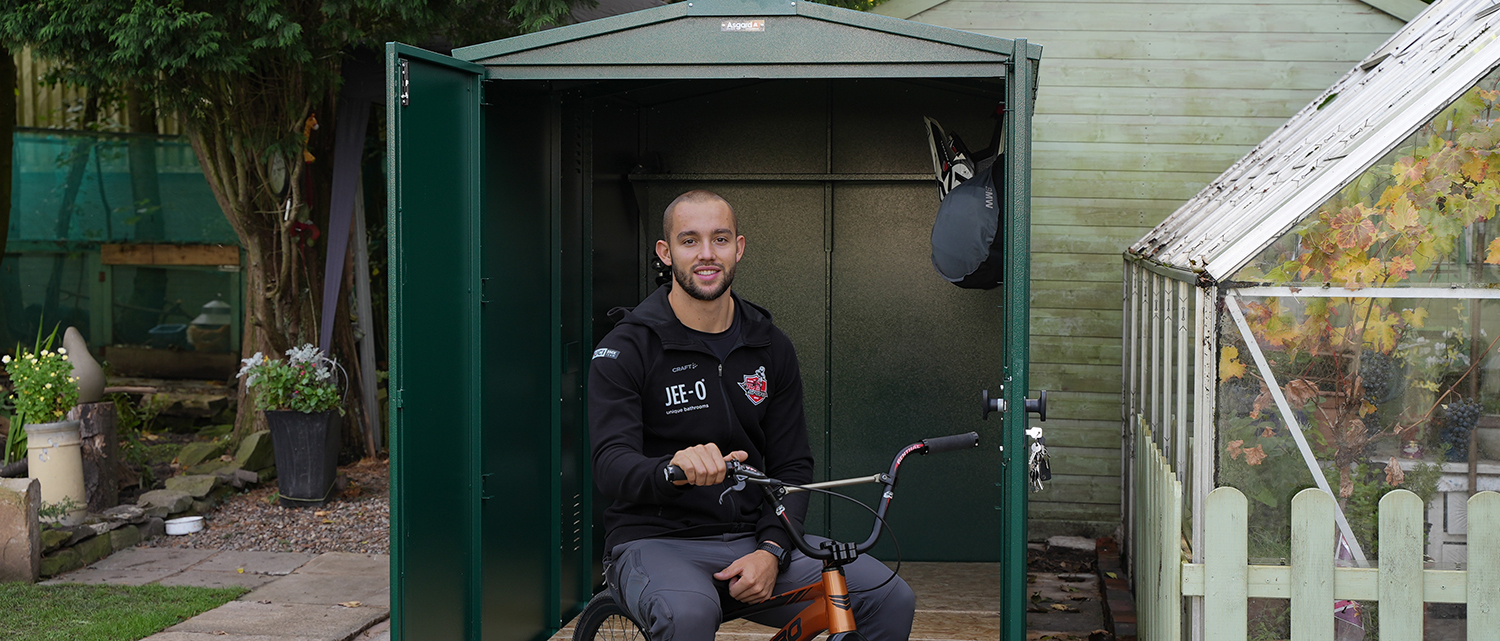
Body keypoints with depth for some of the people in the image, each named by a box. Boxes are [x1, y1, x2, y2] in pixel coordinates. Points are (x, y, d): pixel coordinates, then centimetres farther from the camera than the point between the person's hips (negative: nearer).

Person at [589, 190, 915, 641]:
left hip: (753, 541, 4)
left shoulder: (771, 349, 9)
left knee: (891, 598, -16)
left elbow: (793, 466, 7)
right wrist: (674, 468, -40)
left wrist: (771, 552, -12)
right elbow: (611, 467, -17)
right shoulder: (624, 351, -5)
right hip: (656, 541, -4)